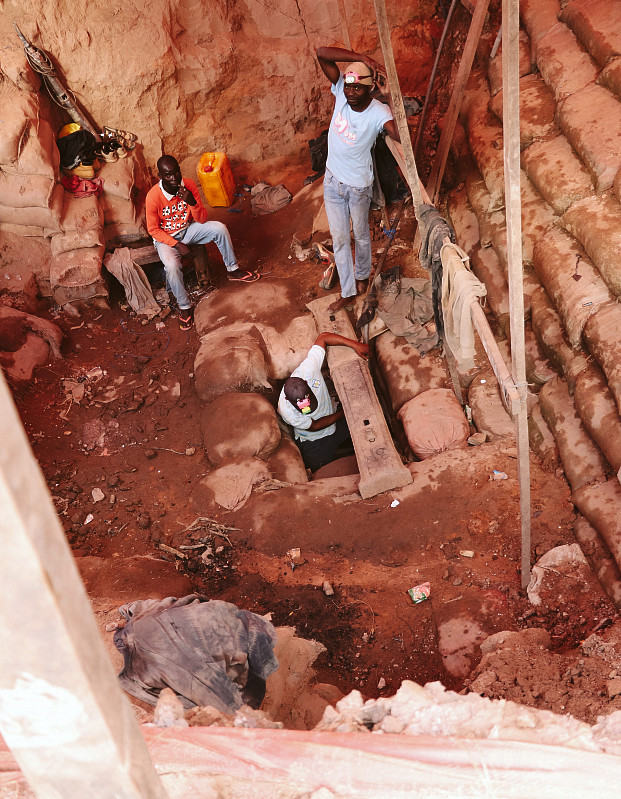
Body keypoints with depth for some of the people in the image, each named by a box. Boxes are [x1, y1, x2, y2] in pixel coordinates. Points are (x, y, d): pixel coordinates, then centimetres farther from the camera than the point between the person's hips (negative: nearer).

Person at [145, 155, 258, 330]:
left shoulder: (189, 185, -15)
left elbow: (202, 219, -11)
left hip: (188, 229, 4)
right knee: (172, 266, -32)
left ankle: (232, 270, 4)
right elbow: (153, 229, -14)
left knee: (220, 228, -17)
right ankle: (184, 306, -10)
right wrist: (177, 245, -22)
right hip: (165, 237, -4)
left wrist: (192, 202, -31)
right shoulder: (153, 197, -25)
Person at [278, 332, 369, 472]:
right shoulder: (286, 410, -35)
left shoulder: (307, 370, -31)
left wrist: (355, 345, -24)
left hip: (335, 421, 3)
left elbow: (322, 337, -19)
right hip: (313, 442, -3)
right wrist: (343, 412, -16)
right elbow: (315, 426, -20)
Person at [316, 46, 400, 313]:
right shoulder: (341, 91, -13)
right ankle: (347, 291, 27)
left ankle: (362, 274, 49)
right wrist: (362, 58, -30)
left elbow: (399, 135, -43)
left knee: (361, 235, 19)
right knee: (339, 238, 12)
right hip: (332, 181, 4)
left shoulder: (379, 113, -24)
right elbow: (321, 53, -22)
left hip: (359, 185, -4)